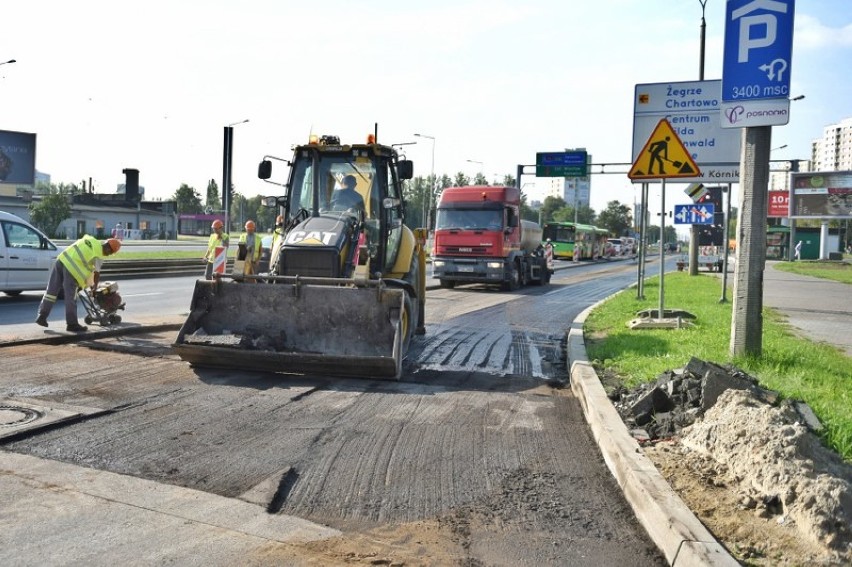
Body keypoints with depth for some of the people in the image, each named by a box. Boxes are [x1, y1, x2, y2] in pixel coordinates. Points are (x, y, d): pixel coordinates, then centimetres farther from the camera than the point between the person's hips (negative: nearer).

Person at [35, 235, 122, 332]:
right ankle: (72, 324, 11)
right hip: (71, 269, -7)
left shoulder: (90, 239, 17)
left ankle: (42, 316, 20)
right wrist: (95, 286, 13)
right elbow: (97, 273, -4)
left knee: (51, 291, 14)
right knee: (70, 298, 2)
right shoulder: (99, 255, -4)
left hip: (61, 259, 7)